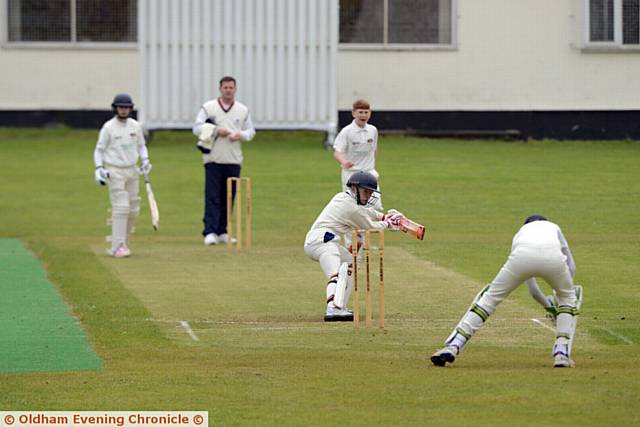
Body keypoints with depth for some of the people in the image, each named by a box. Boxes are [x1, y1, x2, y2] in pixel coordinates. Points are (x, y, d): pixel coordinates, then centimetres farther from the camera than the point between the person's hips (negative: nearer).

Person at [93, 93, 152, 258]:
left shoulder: (135, 126, 6)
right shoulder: (108, 127, -6)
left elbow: (141, 145, 18)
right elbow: (99, 150, -2)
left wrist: (145, 160, 0)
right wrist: (99, 169, -14)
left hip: (132, 171, 5)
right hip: (115, 172, -5)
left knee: (133, 210, 5)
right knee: (121, 208, -14)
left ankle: (123, 243, 19)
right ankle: (117, 246, -15)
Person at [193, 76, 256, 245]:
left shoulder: (243, 110, 11)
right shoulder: (208, 107, 3)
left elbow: (250, 131, 14)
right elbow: (197, 128, -2)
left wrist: (241, 135, -8)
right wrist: (216, 131, -15)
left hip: (234, 161, 3)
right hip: (214, 160, -3)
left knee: (228, 198, 6)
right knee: (212, 197, -10)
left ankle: (222, 232, 15)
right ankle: (210, 232, -14)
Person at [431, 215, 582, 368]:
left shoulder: (520, 232, 43)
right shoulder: (554, 227, 42)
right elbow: (571, 268, 30)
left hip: (522, 256, 0)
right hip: (554, 257, 0)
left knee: (490, 296, 15)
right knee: (568, 297, 28)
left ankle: (453, 346, 3)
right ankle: (562, 354, 13)